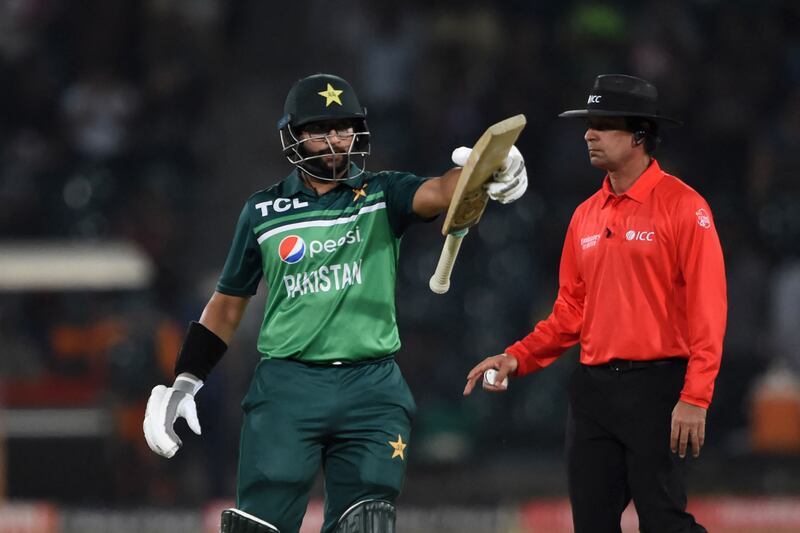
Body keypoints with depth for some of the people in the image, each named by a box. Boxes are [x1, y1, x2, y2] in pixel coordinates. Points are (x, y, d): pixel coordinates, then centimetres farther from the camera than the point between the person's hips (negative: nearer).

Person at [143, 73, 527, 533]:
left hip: (372, 391, 0)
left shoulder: (381, 196, 6)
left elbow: (438, 194, -15)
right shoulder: (265, 211, 10)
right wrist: (184, 383, 11)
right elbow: (229, 303, 17)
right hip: (286, 386, 0)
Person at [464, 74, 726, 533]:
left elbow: (707, 310, -12)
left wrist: (695, 398, -19)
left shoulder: (683, 206, -7)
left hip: (657, 387, -7)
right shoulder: (587, 215, 15)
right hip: (593, 388, 7)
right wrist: (517, 359, 6)